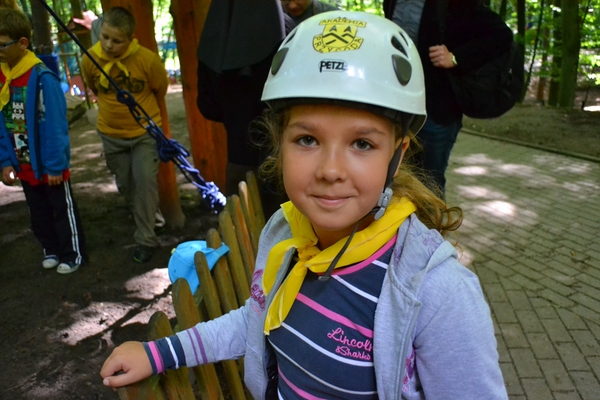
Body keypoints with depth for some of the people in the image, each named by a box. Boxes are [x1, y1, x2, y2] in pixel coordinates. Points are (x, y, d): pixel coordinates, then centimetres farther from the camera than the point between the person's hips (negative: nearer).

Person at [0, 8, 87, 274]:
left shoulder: (42, 77, -20)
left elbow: (55, 126, -19)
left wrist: (55, 165, -17)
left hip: (49, 164, -7)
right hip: (24, 164, 7)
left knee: (63, 210, 10)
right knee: (38, 212, 20)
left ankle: (73, 254, 26)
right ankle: (52, 250, 39)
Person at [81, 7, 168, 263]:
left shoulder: (147, 59, -23)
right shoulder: (89, 60, -15)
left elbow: (161, 89, -1)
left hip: (145, 131, -3)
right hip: (111, 133, 3)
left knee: (145, 181, -7)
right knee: (124, 183, 14)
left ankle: (145, 239, 5)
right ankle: (146, 216, 42)